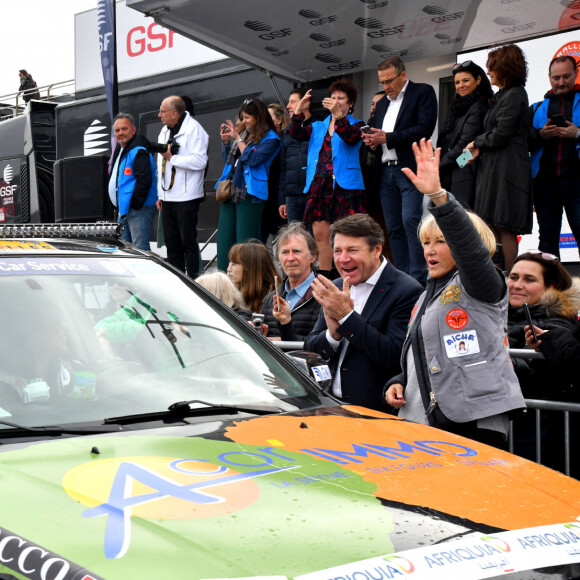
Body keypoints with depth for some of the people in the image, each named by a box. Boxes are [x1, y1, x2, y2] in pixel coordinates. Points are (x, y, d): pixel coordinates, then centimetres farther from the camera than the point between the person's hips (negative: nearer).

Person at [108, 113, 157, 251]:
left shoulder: (139, 150, -15)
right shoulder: (119, 149, 18)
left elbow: (144, 180, -23)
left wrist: (135, 204, -21)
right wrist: (120, 208, 20)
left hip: (139, 209, -11)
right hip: (123, 209, 11)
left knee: (140, 249, -11)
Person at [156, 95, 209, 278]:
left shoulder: (193, 129, -9)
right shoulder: (165, 131, 18)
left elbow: (199, 161, -21)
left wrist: (172, 158, -14)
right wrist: (160, 195, 18)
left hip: (186, 197, -8)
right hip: (168, 198, 8)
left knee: (188, 241, -5)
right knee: (171, 242, 10)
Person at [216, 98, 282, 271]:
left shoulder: (270, 139, -2)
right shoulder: (247, 135, 19)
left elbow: (252, 159, -15)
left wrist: (237, 138, -8)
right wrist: (226, 140, 14)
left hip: (249, 195, -8)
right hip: (231, 192, 8)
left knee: (245, 243, -7)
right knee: (224, 240, 6)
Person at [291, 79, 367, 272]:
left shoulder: (356, 125, 8)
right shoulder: (318, 126, 20)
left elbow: (351, 137, -15)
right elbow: (296, 134, 5)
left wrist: (338, 114, -27)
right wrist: (299, 110, -8)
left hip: (344, 187, -4)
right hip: (319, 187, 5)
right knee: (320, 236, 3)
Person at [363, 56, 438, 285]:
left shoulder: (423, 92, 1)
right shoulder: (382, 103, 23)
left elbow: (425, 128, -12)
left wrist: (388, 138, -14)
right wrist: (372, 141, 1)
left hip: (410, 169, -7)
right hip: (386, 170, 7)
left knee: (411, 221, -16)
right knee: (394, 227, 5)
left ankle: (418, 278, -14)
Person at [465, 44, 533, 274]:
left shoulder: (514, 95, -10)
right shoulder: (503, 95, 20)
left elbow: (500, 136, -16)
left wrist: (477, 143, 0)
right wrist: (479, 148, 0)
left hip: (507, 167, -10)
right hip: (494, 168, 10)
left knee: (504, 228, -9)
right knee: (493, 226, 7)